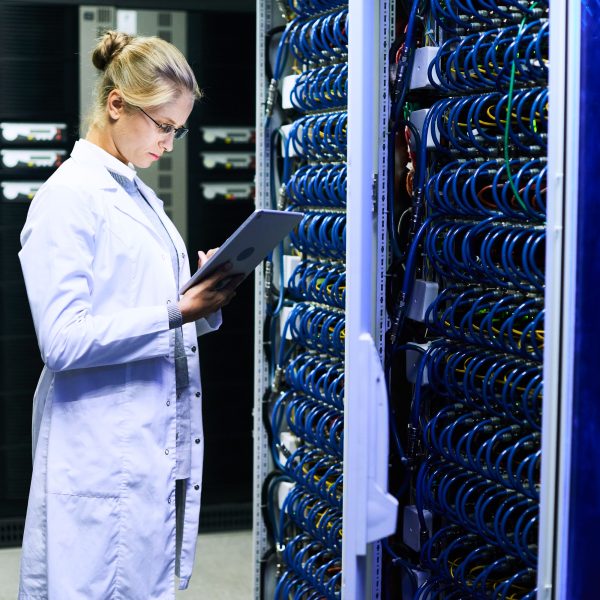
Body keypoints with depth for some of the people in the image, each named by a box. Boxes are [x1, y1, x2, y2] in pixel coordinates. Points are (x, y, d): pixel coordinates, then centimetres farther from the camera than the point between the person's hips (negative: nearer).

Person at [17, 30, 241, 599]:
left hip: (159, 447, 8)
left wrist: (204, 299, 2)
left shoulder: (137, 194, 16)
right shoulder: (67, 198, -12)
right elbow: (62, 341, -19)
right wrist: (176, 312, -23)